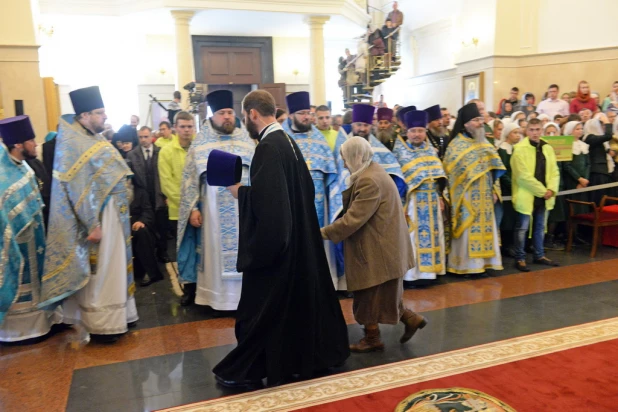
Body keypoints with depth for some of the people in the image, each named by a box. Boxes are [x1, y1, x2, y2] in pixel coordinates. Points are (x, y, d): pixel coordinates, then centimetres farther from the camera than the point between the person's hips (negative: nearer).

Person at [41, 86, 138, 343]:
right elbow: (77, 188, -19)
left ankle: (116, 315, 27)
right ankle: (99, 324, 12)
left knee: (113, 266, 15)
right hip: (95, 216, -8)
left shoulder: (96, 139, 12)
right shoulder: (71, 144, -14)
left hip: (112, 213, 8)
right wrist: (92, 224, -22)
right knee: (98, 272, 0)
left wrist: (122, 214, 14)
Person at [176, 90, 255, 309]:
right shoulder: (201, 140, 1)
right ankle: (217, 295, 18)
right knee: (216, 252, 6)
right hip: (214, 208, -1)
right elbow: (190, 177, -1)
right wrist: (193, 208, -8)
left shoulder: (245, 137, 7)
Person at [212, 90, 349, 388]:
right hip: (296, 236, 10)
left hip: (272, 238, -9)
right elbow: (305, 187, 15)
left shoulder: (269, 147, -20)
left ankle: (247, 370, 16)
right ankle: (317, 353, 33)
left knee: (260, 305, 2)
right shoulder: (288, 141, 9)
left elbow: (264, 197, -28)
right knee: (302, 295, 19)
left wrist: (240, 192, -9)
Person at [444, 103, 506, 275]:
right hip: (468, 196, -7)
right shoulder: (457, 144, -8)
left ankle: (482, 262, 18)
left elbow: (493, 168, 14)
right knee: (468, 230, -3)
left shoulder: (484, 143, 13)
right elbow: (454, 171, -14)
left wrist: (494, 190, 8)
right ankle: (465, 265, 6)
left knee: (484, 228, 9)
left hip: (484, 196, 7)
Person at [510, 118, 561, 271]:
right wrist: (542, 191, -15)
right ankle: (520, 259, 9)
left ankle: (539, 255, 28)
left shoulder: (548, 148, 9)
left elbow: (554, 171, 9)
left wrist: (552, 190, -8)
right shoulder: (520, 149, -12)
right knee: (522, 228, 0)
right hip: (526, 195, -6)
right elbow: (524, 176, -17)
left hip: (544, 196, 6)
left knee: (540, 227, 16)